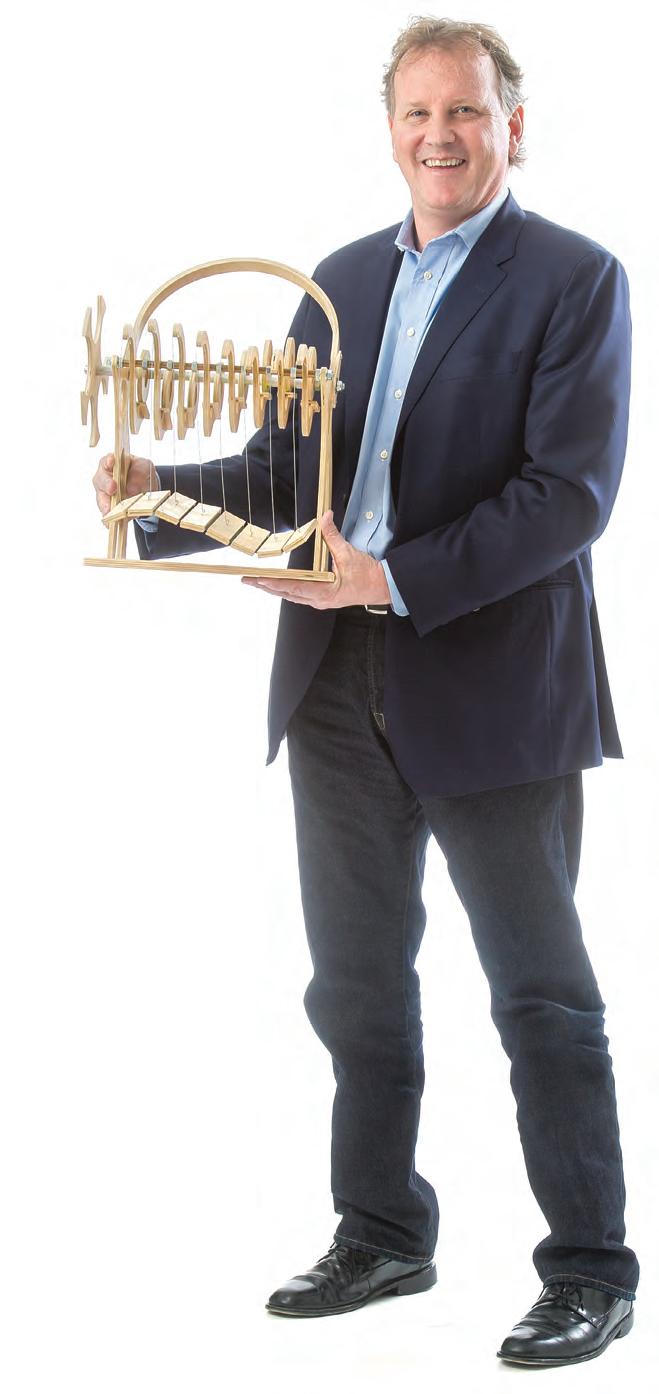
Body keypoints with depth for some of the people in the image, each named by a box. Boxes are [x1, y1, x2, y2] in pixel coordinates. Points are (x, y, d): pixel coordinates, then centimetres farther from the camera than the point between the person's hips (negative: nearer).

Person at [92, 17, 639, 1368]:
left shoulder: (574, 279, -6)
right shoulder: (342, 280, 13)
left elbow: (570, 492, -15)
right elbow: (285, 469, 14)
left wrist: (396, 580, -22)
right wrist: (160, 493, -4)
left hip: (491, 686, -6)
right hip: (341, 688, 6)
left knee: (541, 996, 2)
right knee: (357, 987, 15)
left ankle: (591, 1271, 13)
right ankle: (383, 1238, 30)